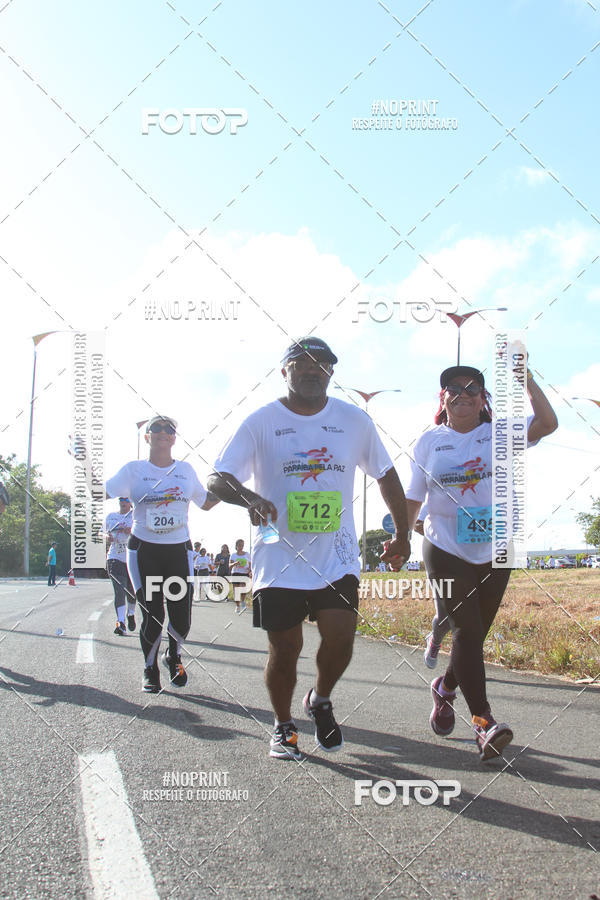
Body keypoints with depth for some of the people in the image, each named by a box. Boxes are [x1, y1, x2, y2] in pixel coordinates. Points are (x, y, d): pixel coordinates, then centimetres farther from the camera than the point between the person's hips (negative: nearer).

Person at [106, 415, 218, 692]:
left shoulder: (185, 470, 10)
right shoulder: (134, 470, 2)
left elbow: (206, 502, 21)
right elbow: (101, 492, -7)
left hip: (179, 550, 2)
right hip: (144, 550, -2)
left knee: (182, 616, -3)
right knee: (152, 615, -4)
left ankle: (174, 657, 29)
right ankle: (150, 670, 19)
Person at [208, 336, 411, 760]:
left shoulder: (354, 420, 5)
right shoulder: (260, 422, -3)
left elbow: (386, 475, 16)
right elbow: (216, 479, -9)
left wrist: (402, 534, 17)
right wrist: (249, 497, -30)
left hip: (337, 558, 2)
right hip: (279, 557, -1)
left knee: (340, 640, -11)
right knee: (285, 649, 2)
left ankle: (320, 701, 21)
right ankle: (284, 726, 28)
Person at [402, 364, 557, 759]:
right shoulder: (430, 442, 3)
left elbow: (547, 423, -16)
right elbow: (413, 497, 7)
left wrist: (525, 377, -19)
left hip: (494, 554, 2)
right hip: (446, 552, -2)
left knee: (474, 634, 11)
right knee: (466, 630, -13)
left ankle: (445, 687, 38)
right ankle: (484, 721, -14)